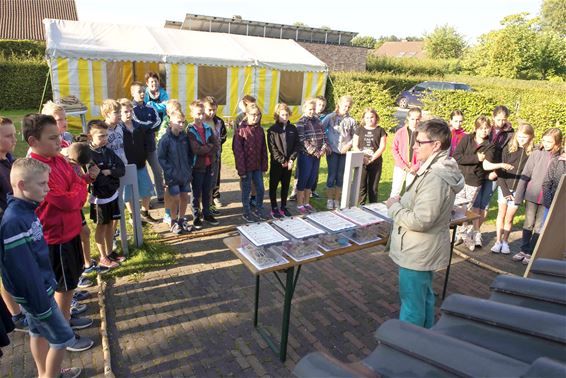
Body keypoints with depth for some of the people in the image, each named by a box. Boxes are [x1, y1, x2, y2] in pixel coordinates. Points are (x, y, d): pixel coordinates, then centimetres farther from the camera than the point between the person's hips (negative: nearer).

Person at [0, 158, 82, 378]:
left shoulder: (28, 210, 0)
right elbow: (23, 270, -25)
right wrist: (41, 306, -19)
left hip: (40, 286, 9)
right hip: (34, 292, -9)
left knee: (39, 332, 23)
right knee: (63, 337, 4)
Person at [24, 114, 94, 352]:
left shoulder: (59, 159, 0)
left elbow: (79, 185, 5)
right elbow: (68, 202, -26)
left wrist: (75, 195, -15)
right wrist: (77, 190, -8)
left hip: (71, 230, 8)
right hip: (56, 237, -8)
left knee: (71, 280, 22)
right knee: (64, 286, 8)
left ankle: (67, 318, 43)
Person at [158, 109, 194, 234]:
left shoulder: (185, 137, 0)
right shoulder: (165, 139, -14)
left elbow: (190, 154, 11)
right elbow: (161, 157, -11)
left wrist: (189, 167, 6)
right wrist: (170, 171, -13)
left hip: (185, 174, 5)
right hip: (172, 175, -5)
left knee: (185, 197, 10)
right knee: (176, 198, 1)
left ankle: (181, 219, 29)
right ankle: (173, 222, 21)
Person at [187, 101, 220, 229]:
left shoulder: (208, 128, 6)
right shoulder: (190, 130, -11)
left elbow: (217, 145, -2)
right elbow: (196, 149, -21)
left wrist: (205, 149, -16)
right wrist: (210, 147, -9)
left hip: (209, 165, 5)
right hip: (197, 166, -5)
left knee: (207, 192, 15)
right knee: (196, 193, 7)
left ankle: (207, 214, 29)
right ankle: (196, 217, 20)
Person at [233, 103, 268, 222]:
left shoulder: (260, 130, 4)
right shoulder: (240, 130, -11)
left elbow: (264, 149, 8)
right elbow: (238, 151, -13)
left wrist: (264, 165, 4)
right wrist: (241, 169, -16)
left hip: (258, 166, 5)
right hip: (246, 167, -5)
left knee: (260, 189, 11)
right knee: (246, 190, 8)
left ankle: (259, 210, 29)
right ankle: (247, 212, 23)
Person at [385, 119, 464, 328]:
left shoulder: (435, 179, -28)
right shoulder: (437, 170, 6)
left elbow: (419, 221, -29)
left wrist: (394, 206, -15)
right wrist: (402, 202, 5)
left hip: (417, 254, -11)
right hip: (424, 251, 11)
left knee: (412, 307, 5)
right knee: (425, 298, 25)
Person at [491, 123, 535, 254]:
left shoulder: (532, 153, -2)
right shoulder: (508, 149, -2)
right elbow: (500, 171, -3)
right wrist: (505, 190, -9)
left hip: (518, 191, 0)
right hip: (504, 188, 1)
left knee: (509, 218, 5)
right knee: (501, 215, 8)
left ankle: (505, 241, 20)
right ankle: (498, 241, 17)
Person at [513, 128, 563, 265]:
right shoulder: (536, 154, -3)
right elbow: (524, 176, -2)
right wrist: (518, 197, -3)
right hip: (531, 196, 1)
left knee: (539, 227, 6)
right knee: (528, 224, 10)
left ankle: (530, 253, 17)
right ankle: (523, 250, 22)